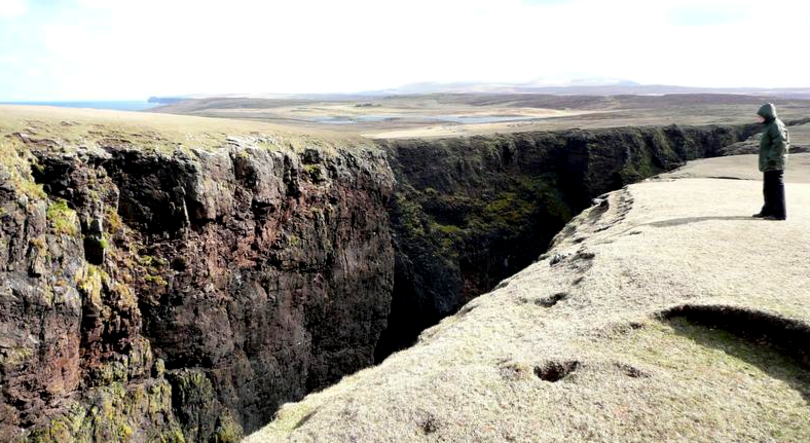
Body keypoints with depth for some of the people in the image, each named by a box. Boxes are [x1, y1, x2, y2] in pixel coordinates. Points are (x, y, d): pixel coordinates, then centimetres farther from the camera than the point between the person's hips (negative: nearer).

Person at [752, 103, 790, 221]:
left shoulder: (776, 126, -15)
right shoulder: (770, 125, 15)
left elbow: (780, 143, -23)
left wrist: (772, 158, -21)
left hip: (774, 165, -10)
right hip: (768, 165, 10)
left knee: (776, 189, -5)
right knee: (768, 189, 17)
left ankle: (779, 213, 0)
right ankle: (768, 211, 28)